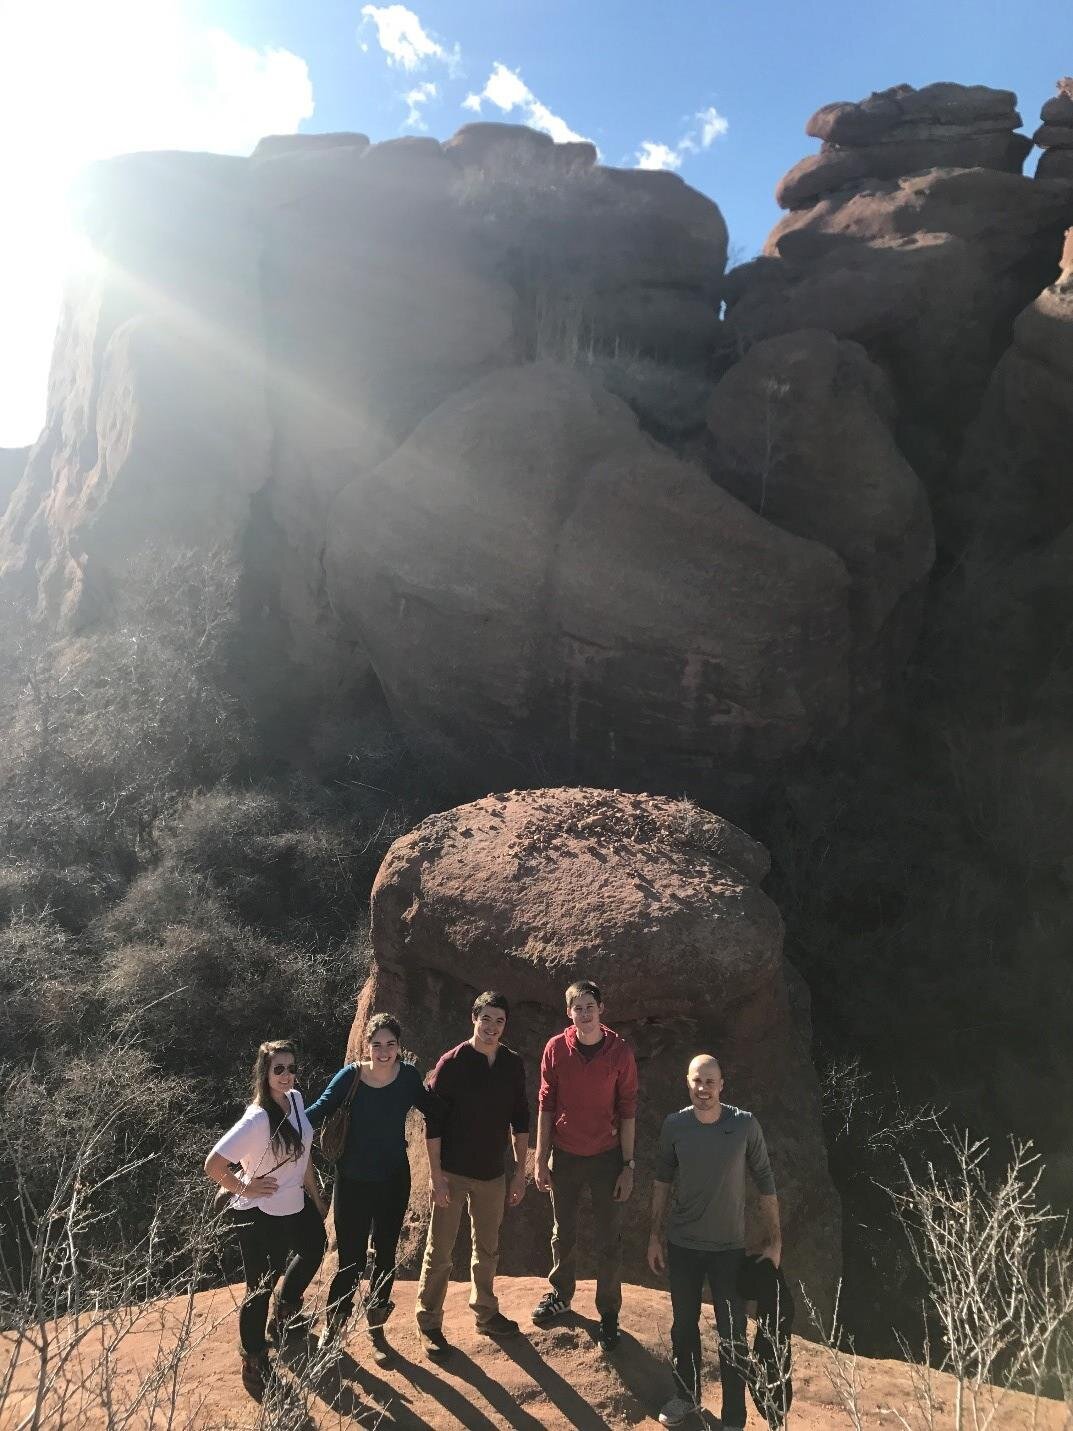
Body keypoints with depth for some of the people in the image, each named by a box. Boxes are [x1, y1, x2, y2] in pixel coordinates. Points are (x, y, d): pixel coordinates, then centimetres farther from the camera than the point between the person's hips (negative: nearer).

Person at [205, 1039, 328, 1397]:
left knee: (314, 1248, 28)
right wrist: (243, 1188, -17)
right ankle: (254, 1365, 29)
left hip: (295, 1207, 8)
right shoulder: (257, 1119, -29)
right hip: (260, 1215, -8)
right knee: (261, 1288, 7)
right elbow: (213, 1164, -30)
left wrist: (315, 1194, 15)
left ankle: (286, 1309, 55)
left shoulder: (296, 1099, -6)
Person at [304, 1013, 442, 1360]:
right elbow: (319, 1111, -15)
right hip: (353, 1182, -2)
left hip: (394, 1180, 3)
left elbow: (431, 1107, 6)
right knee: (351, 1260, 3)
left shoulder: (408, 1076, -11)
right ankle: (332, 1327, 29)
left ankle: (376, 1327, 38)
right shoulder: (350, 1076, -19)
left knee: (385, 1255, 17)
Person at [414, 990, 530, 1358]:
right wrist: (436, 1173, -15)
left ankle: (486, 1313, 37)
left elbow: (520, 1119, 6)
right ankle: (429, 1324, 23)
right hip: (453, 1172, -4)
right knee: (439, 1251, 7)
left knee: (488, 1249, 19)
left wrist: (520, 1170, 6)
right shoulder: (451, 1063, -16)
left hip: (492, 1172, 4)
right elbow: (433, 1121, -13)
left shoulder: (513, 1065, -3)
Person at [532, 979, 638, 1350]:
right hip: (565, 1155, 2)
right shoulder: (556, 1048, -10)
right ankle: (560, 1294, 41)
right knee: (563, 1234, 18)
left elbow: (627, 1111, -7)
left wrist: (628, 1165, -7)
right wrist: (541, 1159, -1)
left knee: (609, 1241, 8)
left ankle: (608, 1314, 26)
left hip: (606, 1156, -1)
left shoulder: (620, 1051, -13)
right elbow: (546, 1106, -3)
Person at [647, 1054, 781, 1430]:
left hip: (728, 1247, -2)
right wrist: (655, 1236, 5)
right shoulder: (674, 1125, -12)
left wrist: (773, 1239, -2)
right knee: (684, 1325, 20)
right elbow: (662, 1180, 1)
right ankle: (686, 1395, 43)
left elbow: (765, 1183, -6)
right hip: (682, 1244, 2)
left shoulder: (745, 1125, -18)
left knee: (732, 1337, 6)